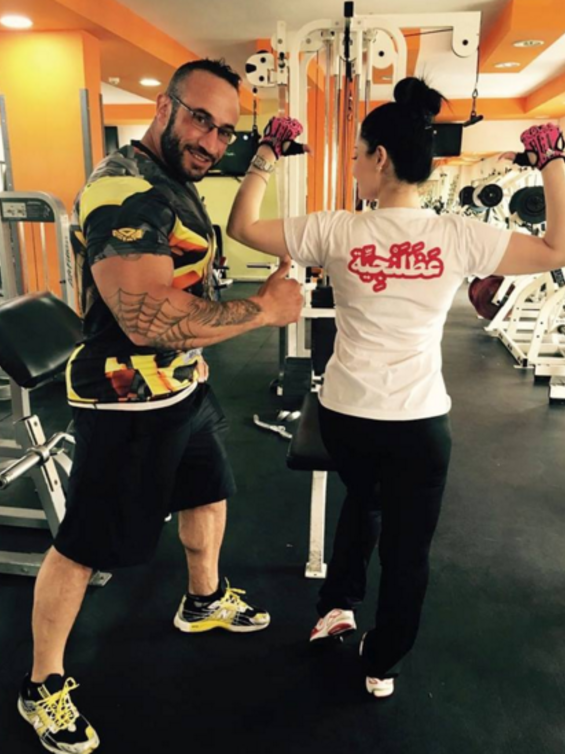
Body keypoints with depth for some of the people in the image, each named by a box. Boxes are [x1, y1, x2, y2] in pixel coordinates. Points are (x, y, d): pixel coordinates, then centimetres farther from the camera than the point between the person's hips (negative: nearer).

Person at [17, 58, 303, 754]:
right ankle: (42, 686, 28)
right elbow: (146, 318, -35)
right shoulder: (125, 189, -24)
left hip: (183, 388, 10)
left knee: (209, 491, 26)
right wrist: (264, 307, -26)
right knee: (84, 548, 5)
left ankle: (204, 600, 52)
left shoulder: (176, 181, 9)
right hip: (128, 405, -10)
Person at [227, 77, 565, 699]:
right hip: (420, 420, -1)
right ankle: (381, 665, 35)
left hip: (345, 413, 1)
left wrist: (266, 156, 7)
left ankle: (337, 606, 38)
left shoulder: (336, 232, -10)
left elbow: (241, 227, -1)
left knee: (362, 500, 34)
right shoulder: (459, 236, -9)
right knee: (407, 547, 18)